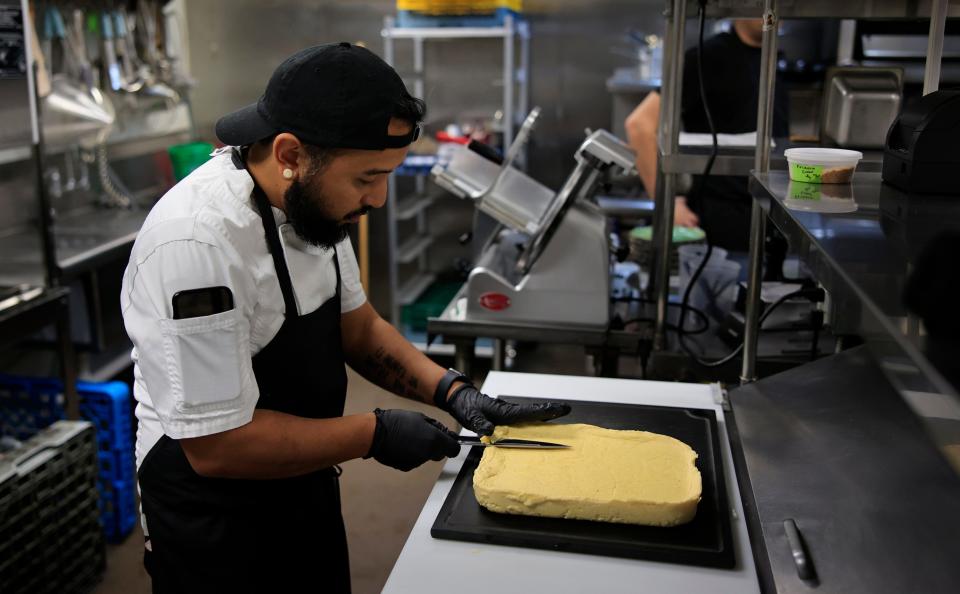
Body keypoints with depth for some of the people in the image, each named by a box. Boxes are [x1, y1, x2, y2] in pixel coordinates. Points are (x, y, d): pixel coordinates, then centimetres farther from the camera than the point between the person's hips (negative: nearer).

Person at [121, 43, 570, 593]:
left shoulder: (316, 201, -5)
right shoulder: (197, 245, -31)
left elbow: (358, 327, 7)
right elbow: (217, 445, -28)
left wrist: (452, 390, -6)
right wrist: (375, 434, -21)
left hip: (305, 482, 8)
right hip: (213, 521, -7)